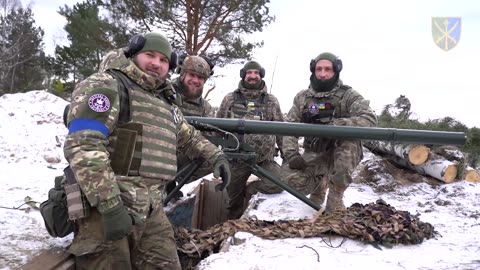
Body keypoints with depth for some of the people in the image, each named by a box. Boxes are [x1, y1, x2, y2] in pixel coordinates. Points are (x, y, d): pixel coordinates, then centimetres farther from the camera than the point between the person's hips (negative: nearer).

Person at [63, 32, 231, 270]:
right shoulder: (105, 86, -7)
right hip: (105, 209, -8)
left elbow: (189, 136, 36)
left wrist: (216, 155, 21)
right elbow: (83, 147, -20)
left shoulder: (165, 103, 18)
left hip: (151, 212, 8)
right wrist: (110, 207, -24)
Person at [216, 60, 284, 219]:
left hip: (264, 158, 1)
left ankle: (249, 190, 7)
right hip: (236, 158, 0)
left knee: (278, 184, -21)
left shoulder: (271, 101, 7)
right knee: (233, 202, 6)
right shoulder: (230, 99, 6)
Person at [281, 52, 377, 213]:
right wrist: (292, 154, -19)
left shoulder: (348, 96, -9)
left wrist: (334, 124, -37)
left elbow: (370, 119, -25)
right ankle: (319, 184, 13)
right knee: (289, 176, -24)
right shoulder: (302, 97, 3)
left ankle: (335, 196, -15)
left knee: (349, 137, -35)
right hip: (314, 155, 2)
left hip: (343, 155, -2)